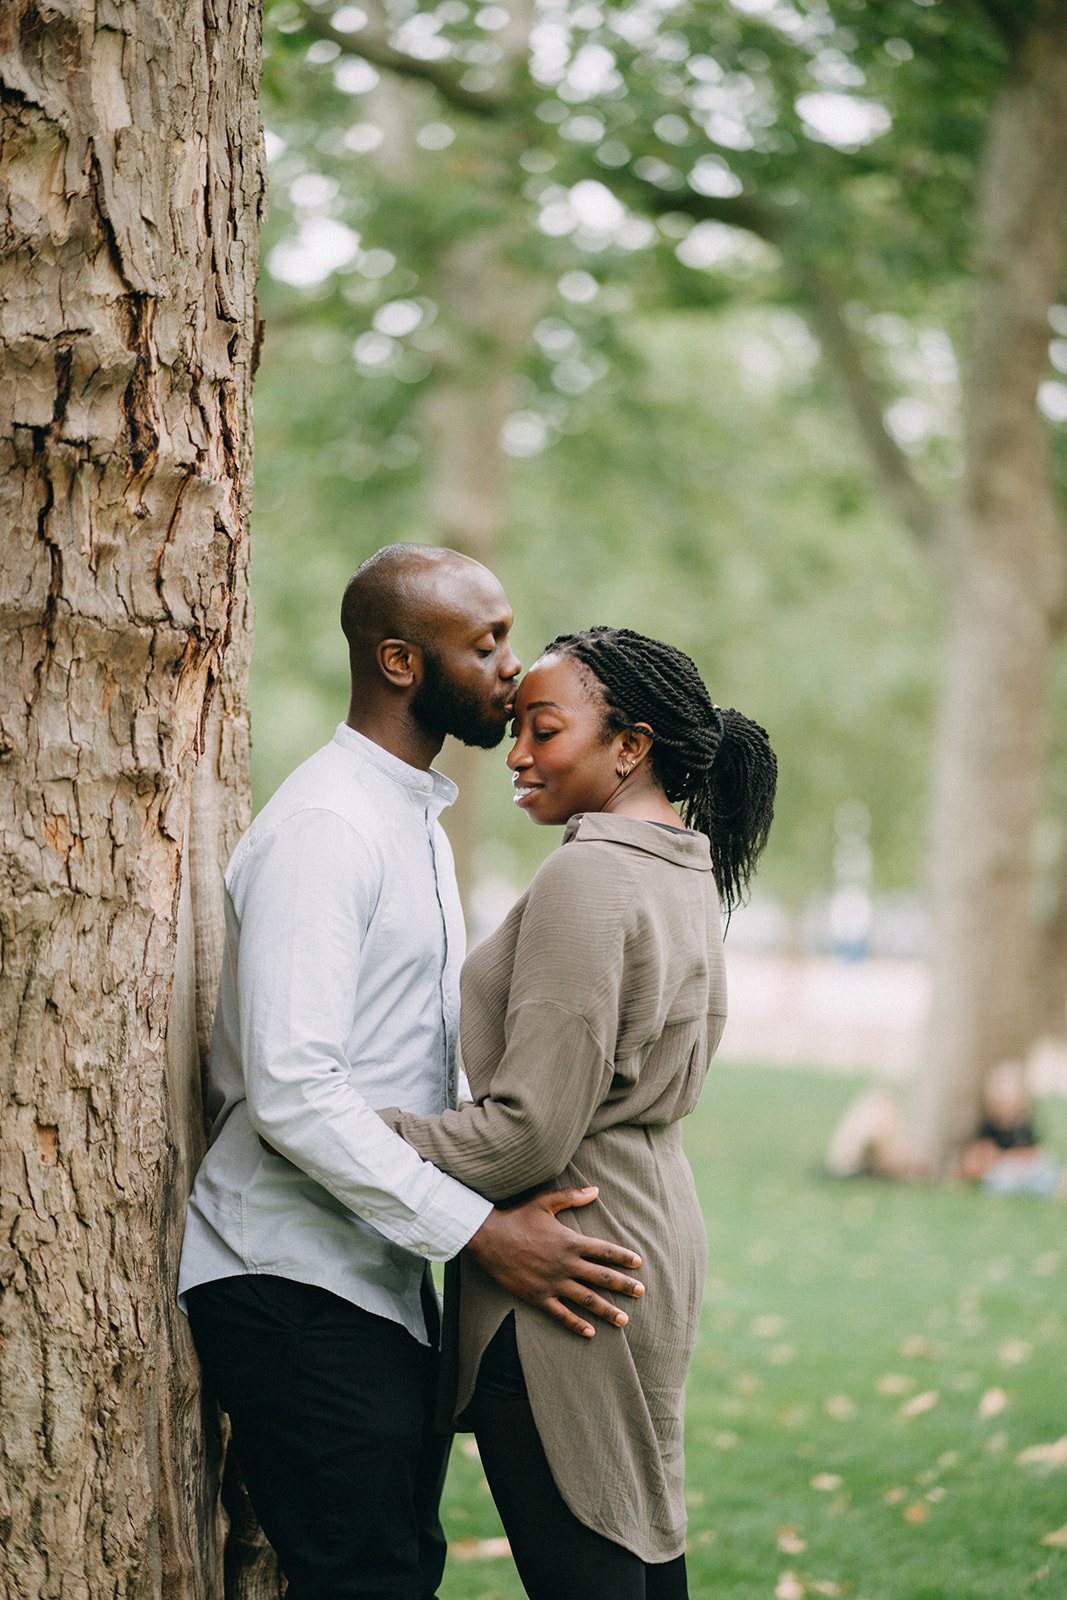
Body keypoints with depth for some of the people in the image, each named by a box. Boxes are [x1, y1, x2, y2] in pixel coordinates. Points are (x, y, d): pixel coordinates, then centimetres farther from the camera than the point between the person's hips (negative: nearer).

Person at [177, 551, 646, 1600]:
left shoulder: (414, 815, 17)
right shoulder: (324, 827, -17)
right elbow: (292, 1092, -25)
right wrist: (482, 1232, -24)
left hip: (383, 1275, 10)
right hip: (298, 1288, -10)